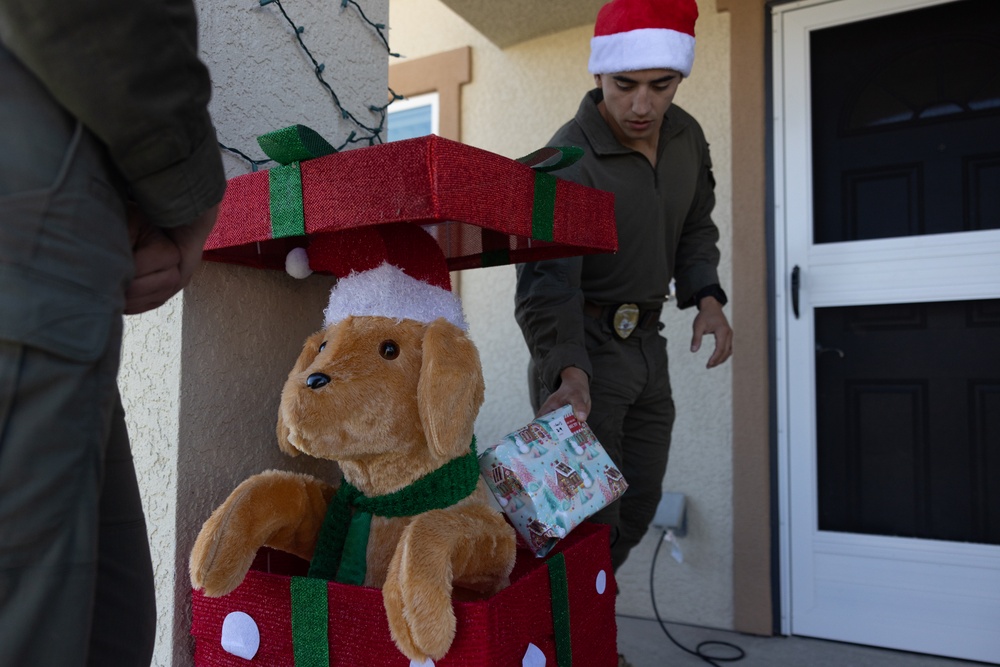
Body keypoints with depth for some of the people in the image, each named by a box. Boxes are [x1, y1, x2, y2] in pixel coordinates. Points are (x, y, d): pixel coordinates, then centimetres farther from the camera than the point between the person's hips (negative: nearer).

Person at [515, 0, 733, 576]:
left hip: (647, 341, 8)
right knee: (592, 521, -9)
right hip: (585, 346, -7)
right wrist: (568, 371, -48)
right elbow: (546, 283, -32)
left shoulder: (687, 137, 2)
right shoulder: (568, 162, -22)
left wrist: (706, 296, -1)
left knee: (639, 508, 15)